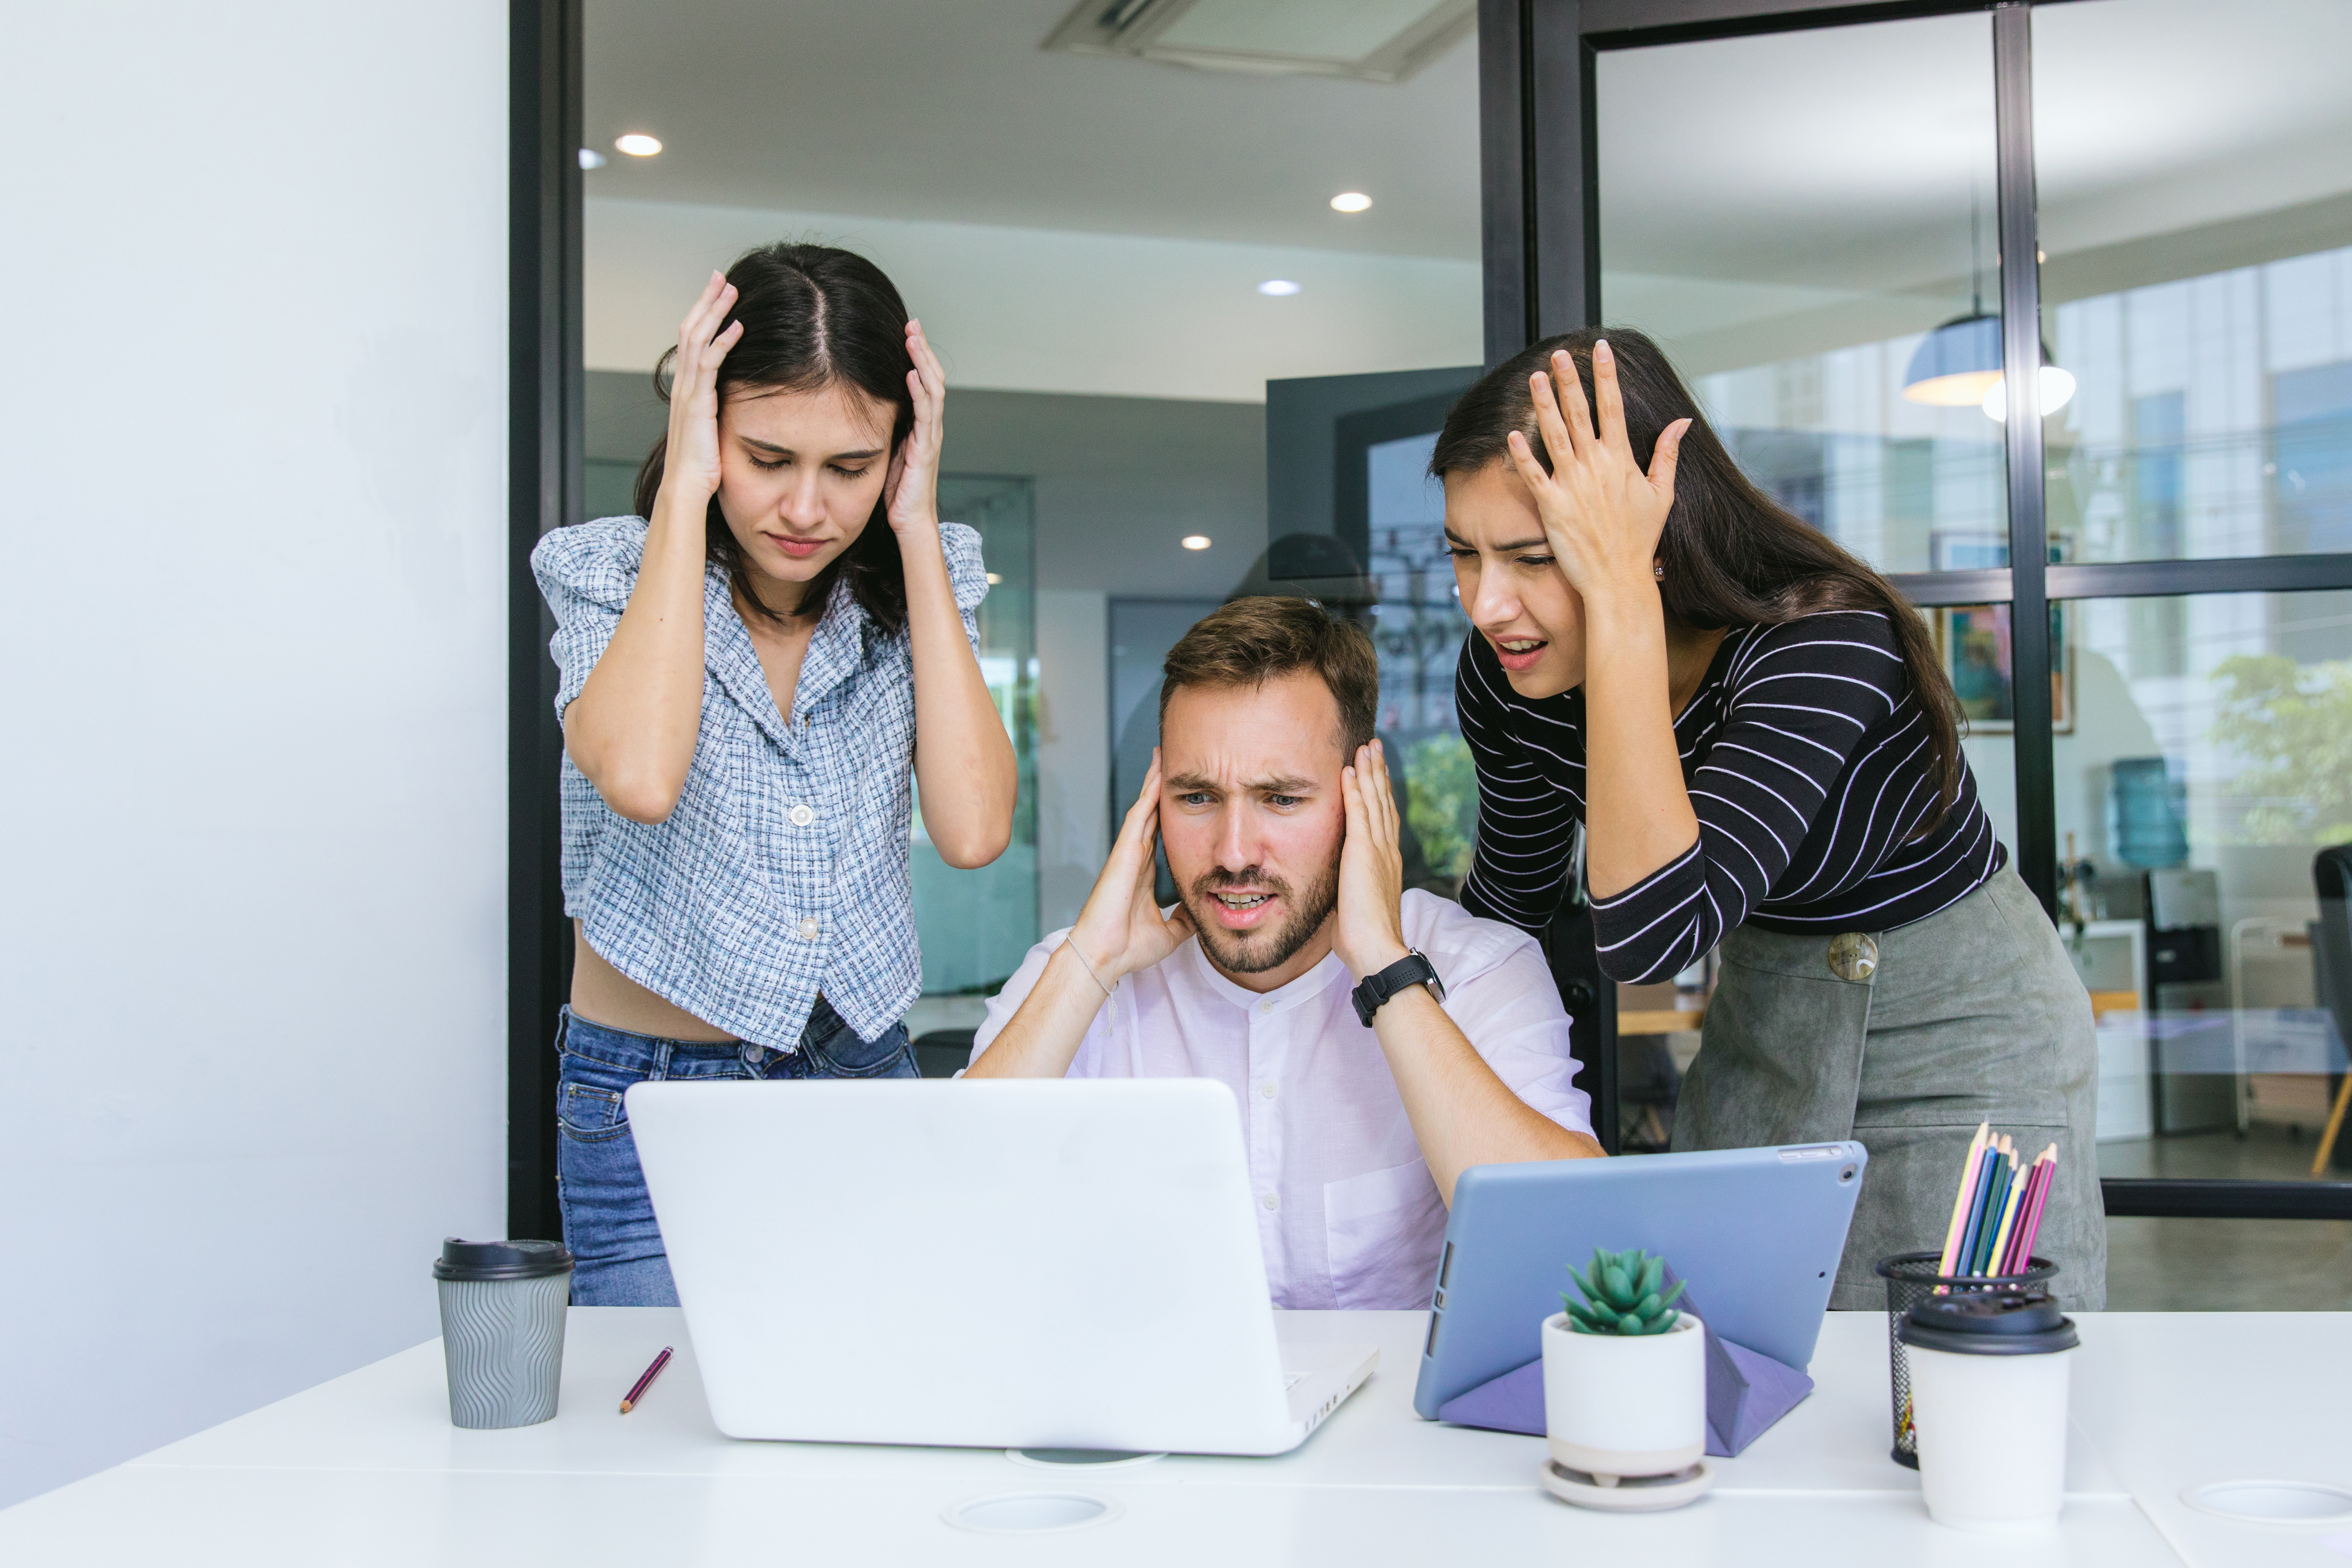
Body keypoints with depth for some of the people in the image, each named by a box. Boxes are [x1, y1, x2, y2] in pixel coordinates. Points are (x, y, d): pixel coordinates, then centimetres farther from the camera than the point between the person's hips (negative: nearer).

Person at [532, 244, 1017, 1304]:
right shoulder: (612, 572, -10)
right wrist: (684, 490, -23)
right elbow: (640, 778, -32)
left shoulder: (916, 586, -3)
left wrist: (918, 525, -16)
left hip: (863, 1077, 3)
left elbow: (973, 829, -19)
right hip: (653, 1101, -2)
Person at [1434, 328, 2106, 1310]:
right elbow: (1508, 897, 5)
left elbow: (1652, 933, -44)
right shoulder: (1507, 678, -15)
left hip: (1961, 1041, -5)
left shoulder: (1828, 641, -32)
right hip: (1763, 1024, 5)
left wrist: (1623, 598, -45)